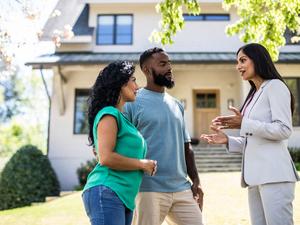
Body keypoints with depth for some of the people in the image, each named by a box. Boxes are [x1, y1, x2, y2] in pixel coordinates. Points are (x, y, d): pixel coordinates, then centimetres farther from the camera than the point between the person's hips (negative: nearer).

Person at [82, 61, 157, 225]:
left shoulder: (121, 117, 20)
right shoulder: (109, 114, -8)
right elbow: (106, 158, -18)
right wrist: (142, 164, -8)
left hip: (123, 198, 9)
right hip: (106, 193, -9)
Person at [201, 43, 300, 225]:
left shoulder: (275, 86, -2)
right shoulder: (254, 95, 21)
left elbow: (284, 130, -13)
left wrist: (244, 124, -16)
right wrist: (228, 140, 7)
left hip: (274, 174, -8)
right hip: (256, 176, 8)